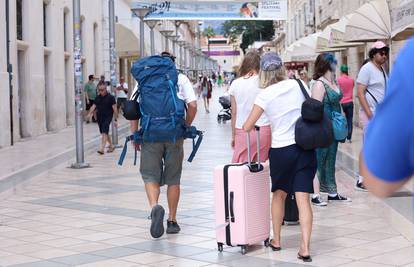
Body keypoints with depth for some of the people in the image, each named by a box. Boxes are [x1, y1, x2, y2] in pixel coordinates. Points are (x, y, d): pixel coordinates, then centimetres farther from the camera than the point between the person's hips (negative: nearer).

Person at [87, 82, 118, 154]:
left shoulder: (110, 97, -8)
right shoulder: (97, 98, 9)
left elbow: (114, 108, -8)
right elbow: (94, 106, 9)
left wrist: (116, 120, -10)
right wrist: (90, 114, -9)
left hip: (107, 117, -6)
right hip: (99, 117, 6)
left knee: (104, 132, -18)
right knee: (104, 133, 14)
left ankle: (102, 148, -23)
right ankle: (111, 146, 30)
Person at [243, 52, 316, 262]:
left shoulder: (265, 95, -5)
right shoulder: (298, 85, 3)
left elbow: (247, 127, -4)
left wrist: (247, 128, 18)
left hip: (281, 149, -2)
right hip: (305, 147, 2)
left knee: (279, 194, 19)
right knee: (303, 198, -1)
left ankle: (276, 240, 30)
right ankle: (305, 248, -7)